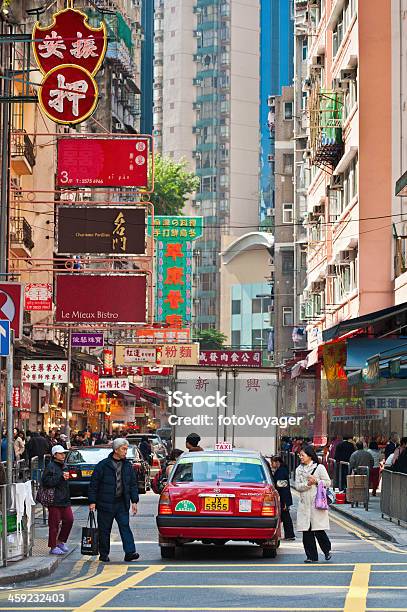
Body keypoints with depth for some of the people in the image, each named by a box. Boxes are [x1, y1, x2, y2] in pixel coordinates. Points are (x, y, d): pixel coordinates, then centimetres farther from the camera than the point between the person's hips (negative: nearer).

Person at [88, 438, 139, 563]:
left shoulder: (127, 466, 8)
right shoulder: (103, 465, -6)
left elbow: (133, 485, 13)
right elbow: (93, 484, -4)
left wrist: (134, 501, 6)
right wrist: (92, 501, -8)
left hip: (122, 503, 3)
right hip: (106, 503, -3)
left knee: (125, 527, -6)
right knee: (104, 530, 5)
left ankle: (130, 552, -12)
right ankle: (104, 554, 15)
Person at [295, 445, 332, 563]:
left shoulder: (319, 468, 1)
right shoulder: (299, 469, 13)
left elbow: (328, 482, 1)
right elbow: (297, 486, 5)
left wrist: (316, 481, -12)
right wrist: (307, 484, -12)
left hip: (317, 502, -4)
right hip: (304, 504, 4)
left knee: (318, 530, -8)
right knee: (306, 532, 1)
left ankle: (327, 550, 16)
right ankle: (312, 556, 7)